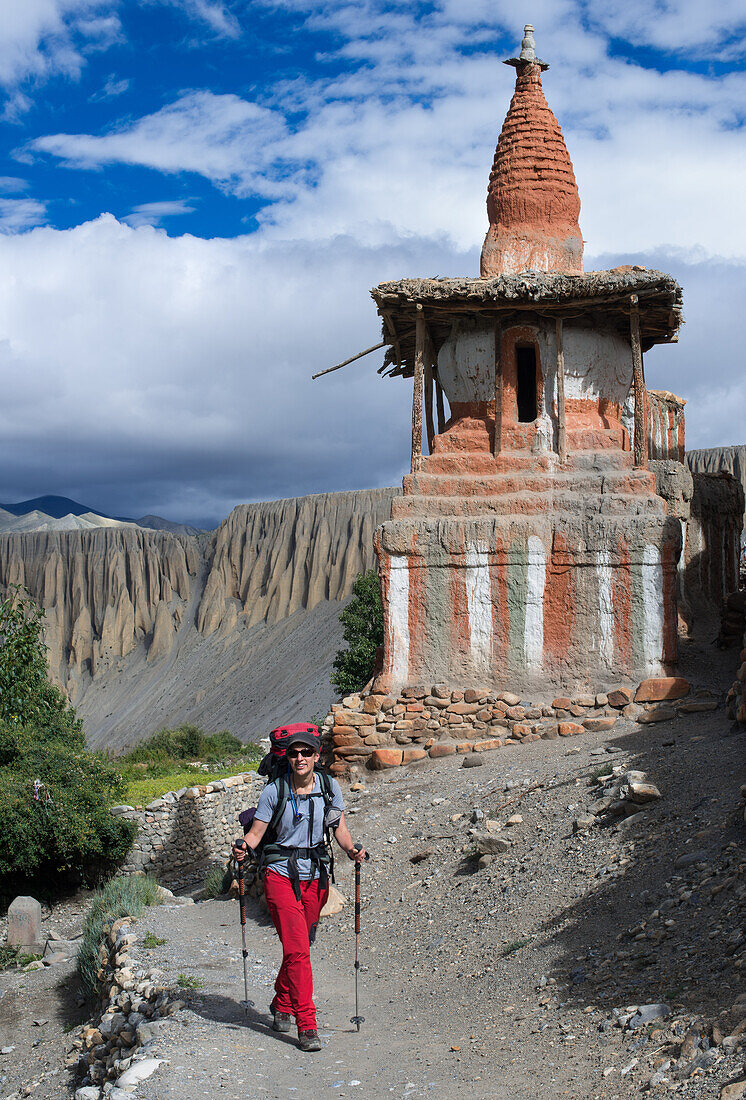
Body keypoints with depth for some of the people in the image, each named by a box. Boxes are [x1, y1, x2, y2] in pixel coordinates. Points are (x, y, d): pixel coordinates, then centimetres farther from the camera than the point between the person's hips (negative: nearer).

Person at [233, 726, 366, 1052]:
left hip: (315, 877, 4)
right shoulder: (275, 790, -7)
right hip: (280, 875, -3)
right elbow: (256, 831, -5)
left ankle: (281, 1005, 38)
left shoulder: (329, 787, 1)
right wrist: (244, 846, -26)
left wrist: (351, 849, -14)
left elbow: (340, 828, 5)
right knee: (297, 949, -12)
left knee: (300, 947, 14)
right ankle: (307, 1026, -8)